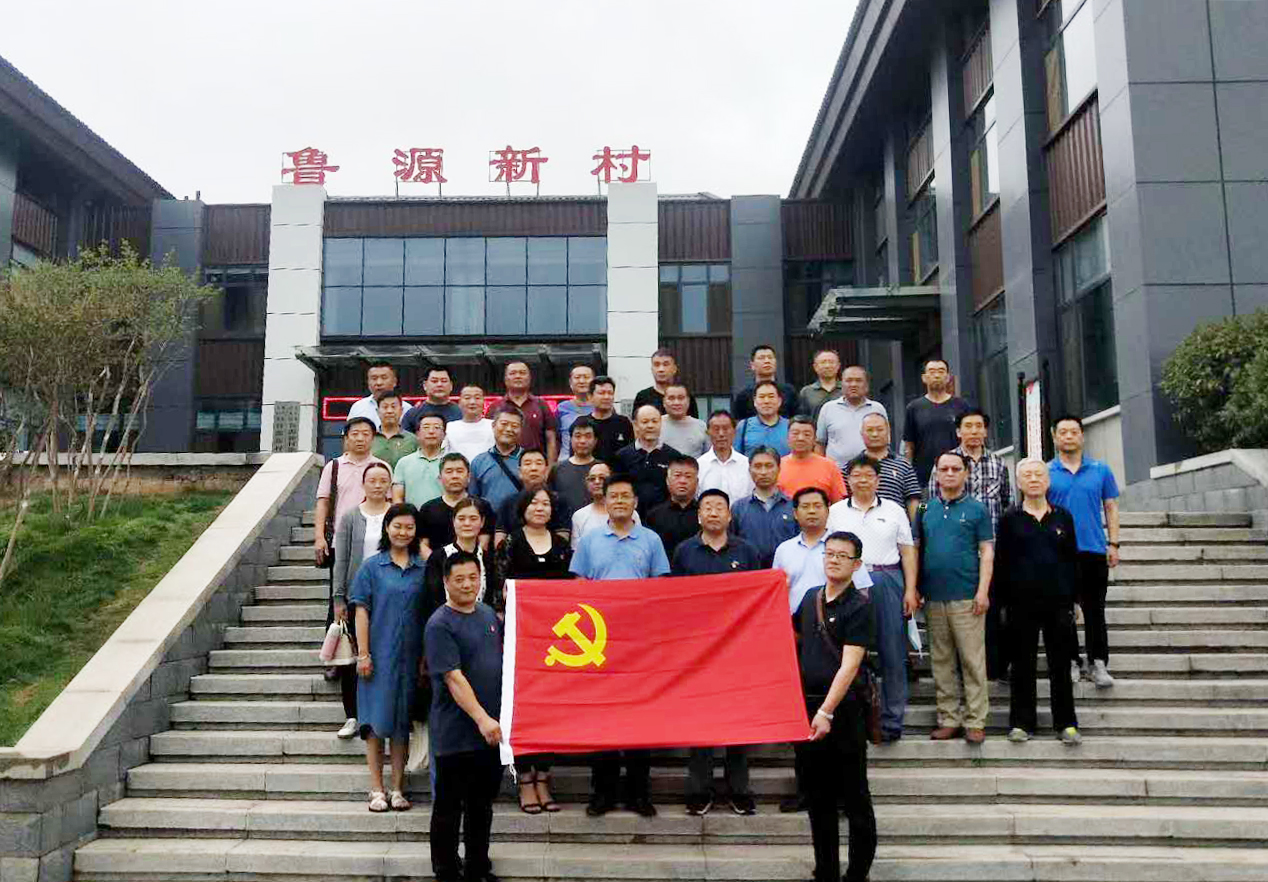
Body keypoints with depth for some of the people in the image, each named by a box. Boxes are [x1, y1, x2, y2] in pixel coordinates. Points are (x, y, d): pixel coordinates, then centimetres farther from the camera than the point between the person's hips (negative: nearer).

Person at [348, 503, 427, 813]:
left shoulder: (422, 568, 5)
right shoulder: (372, 566, 0)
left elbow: (428, 614, 7)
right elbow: (361, 611, -2)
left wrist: (425, 658, 4)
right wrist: (363, 654, -8)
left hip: (409, 657, 2)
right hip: (378, 656, -2)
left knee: (402, 720, 7)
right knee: (376, 720, 1)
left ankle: (397, 789, 16)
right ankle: (377, 790, 10)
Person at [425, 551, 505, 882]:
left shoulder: (488, 613, 8)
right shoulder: (440, 625, -14)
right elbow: (454, 678, -21)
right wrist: (481, 719, -27)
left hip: (492, 730, 7)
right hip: (457, 734, -7)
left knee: (482, 804, 18)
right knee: (449, 806, 7)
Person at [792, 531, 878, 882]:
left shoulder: (860, 607, -11)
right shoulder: (811, 597, 8)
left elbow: (850, 665, -19)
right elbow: (792, 637, 24)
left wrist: (827, 711, -26)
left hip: (843, 709, -6)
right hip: (806, 706, 6)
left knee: (854, 797, 4)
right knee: (817, 798, 14)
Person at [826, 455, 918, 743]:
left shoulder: (894, 511, 12)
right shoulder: (835, 512, 12)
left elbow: (908, 552, 10)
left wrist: (910, 590, 1)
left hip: (887, 582, 0)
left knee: (893, 652, 0)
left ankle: (892, 721, 7)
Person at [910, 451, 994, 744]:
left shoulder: (976, 509, 4)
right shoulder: (925, 509, 12)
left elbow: (987, 551, 1)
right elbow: (915, 550, 12)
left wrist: (983, 590, -8)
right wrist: (912, 589, 5)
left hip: (966, 597, -3)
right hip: (932, 596, 3)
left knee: (972, 660, -2)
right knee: (941, 661, 8)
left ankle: (975, 722, 5)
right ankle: (948, 720, 15)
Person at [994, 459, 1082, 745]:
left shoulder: (1063, 517, 8)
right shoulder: (1010, 519, 3)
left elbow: (1073, 560, 10)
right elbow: (1001, 562, 2)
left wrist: (1073, 600, 5)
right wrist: (1002, 601, -3)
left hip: (1058, 601, 1)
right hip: (1022, 601, -1)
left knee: (1060, 664, 6)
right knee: (1022, 665, 5)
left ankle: (1066, 723, 16)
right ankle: (1021, 722, 13)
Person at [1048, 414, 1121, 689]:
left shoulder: (1101, 470, 6)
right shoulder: (1046, 472, 3)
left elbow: (1111, 508, 9)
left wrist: (1113, 544, 2)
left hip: (1094, 550, 0)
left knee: (1095, 611, 4)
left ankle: (1098, 664, 11)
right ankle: (1072, 661, 16)